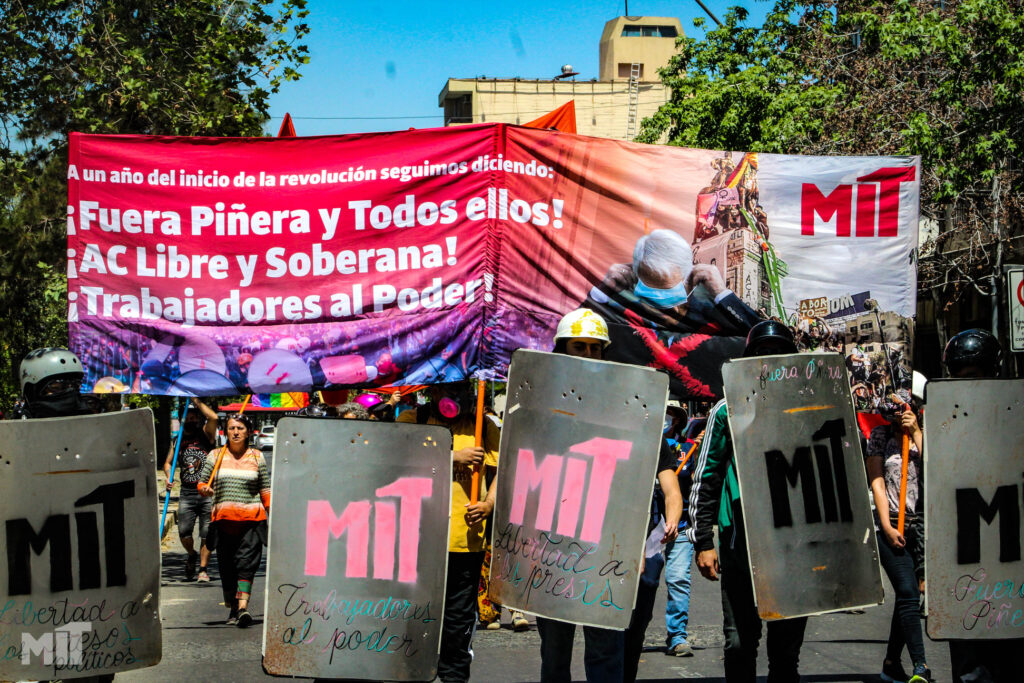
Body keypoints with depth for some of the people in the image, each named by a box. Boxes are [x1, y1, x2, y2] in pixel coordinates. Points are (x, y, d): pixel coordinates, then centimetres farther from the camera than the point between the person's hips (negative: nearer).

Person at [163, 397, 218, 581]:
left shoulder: (206, 435, 4)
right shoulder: (178, 441, 15)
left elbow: (213, 417, -15)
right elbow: (168, 462, 22)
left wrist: (196, 401, -6)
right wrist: (168, 477, 2)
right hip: (186, 494, 3)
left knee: (206, 534, -2)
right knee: (184, 532, -5)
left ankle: (203, 569, 7)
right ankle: (192, 555, 24)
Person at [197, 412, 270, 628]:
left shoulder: (257, 457, 9)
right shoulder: (215, 456, 10)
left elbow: (266, 490, 11)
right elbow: (202, 483, 13)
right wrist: (205, 489, -10)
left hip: (252, 518, -1)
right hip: (223, 518, 2)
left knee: (247, 563, -12)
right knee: (226, 567, 4)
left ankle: (243, 607, -22)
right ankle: (232, 608, 16)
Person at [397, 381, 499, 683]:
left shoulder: (484, 426, 13)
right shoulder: (412, 419, 7)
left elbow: (499, 472, 11)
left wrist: (489, 504, -8)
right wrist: (454, 457, -12)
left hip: (465, 537, 1)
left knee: (460, 614, 5)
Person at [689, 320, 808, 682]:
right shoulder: (728, 410, 8)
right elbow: (705, 478, 7)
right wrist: (702, 541, 1)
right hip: (741, 540, -2)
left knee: (788, 641, 7)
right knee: (740, 642, -3)